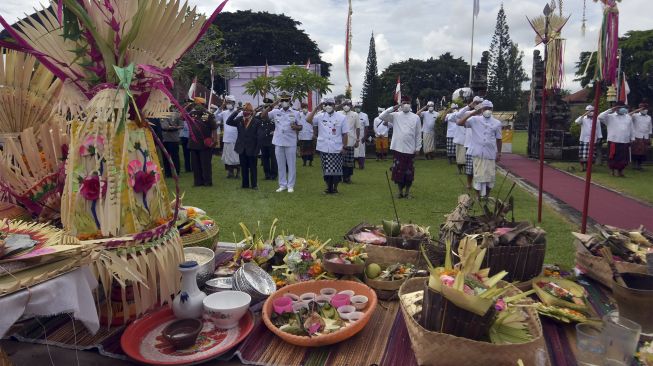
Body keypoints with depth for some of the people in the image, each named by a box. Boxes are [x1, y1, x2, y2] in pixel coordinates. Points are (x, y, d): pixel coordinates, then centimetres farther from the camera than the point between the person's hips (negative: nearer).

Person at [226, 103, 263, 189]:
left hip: (251, 149, -4)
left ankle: (254, 184, 13)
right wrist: (236, 112, -7)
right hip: (241, 148, 4)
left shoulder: (257, 122, -6)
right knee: (243, 167, 11)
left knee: (253, 167, 5)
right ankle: (245, 184, 21)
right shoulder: (239, 120, 7)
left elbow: (259, 137, -8)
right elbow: (228, 122, -1)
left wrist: (257, 149, -13)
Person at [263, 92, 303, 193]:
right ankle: (282, 185, 19)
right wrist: (272, 105, -14)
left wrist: (296, 127, -17)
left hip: (291, 142, -2)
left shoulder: (295, 113, 2)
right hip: (278, 142, 2)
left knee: (291, 164, 2)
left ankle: (290, 185, 12)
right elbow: (264, 115, -6)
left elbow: (300, 127, 6)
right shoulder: (275, 112, 4)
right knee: (280, 165, 9)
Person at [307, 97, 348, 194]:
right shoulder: (320, 116, 5)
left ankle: (335, 187, 18)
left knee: (336, 169, 3)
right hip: (323, 148, 1)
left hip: (337, 149, -1)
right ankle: (328, 187, 19)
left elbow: (345, 134, 1)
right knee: (326, 169, 7)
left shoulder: (341, 117, 2)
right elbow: (308, 120, -9)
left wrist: (344, 147, -4)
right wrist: (316, 109, -7)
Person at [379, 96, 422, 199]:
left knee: (409, 172, 4)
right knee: (398, 171, 4)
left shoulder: (415, 117, 3)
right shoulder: (395, 115, 3)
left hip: (410, 149, 0)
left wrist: (418, 147, 0)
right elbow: (381, 117, -8)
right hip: (397, 148, 0)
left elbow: (418, 134, 4)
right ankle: (400, 191, 19)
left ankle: (407, 192, 19)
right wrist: (392, 108, -12)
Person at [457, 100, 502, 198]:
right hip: (478, 153, -2)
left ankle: (486, 196, 23)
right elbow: (459, 123, -10)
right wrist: (472, 114, -15)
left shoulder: (497, 123, 6)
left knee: (490, 176, 6)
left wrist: (499, 153, 9)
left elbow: (498, 139, 11)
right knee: (478, 175, 2)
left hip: (491, 154, 2)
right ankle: (479, 197, 15)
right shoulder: (475, 120, 1)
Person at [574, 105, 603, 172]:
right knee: (583, 155, -4)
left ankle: (587, 167, 13)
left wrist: (599, 138, 6)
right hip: (584, 139, -2)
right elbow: (576, 121, -20)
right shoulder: (583, 119, 1)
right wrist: (584, 115, -23)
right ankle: (582, 167, 6)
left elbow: (598, 129, 10)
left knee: (591, 155, 3)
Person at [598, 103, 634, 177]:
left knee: (624, 158, 6)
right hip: (613, 141, -4)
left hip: (625, 142, 4)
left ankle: (620, 171, 19)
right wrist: (610, 110, -15)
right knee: (613, 158, -1)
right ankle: (612, 170, 14)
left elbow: (631, 130, 18)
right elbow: (600, 117, -16)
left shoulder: (628, 117, 14)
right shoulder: (610, 116, 1)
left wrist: (632, 139, 14)